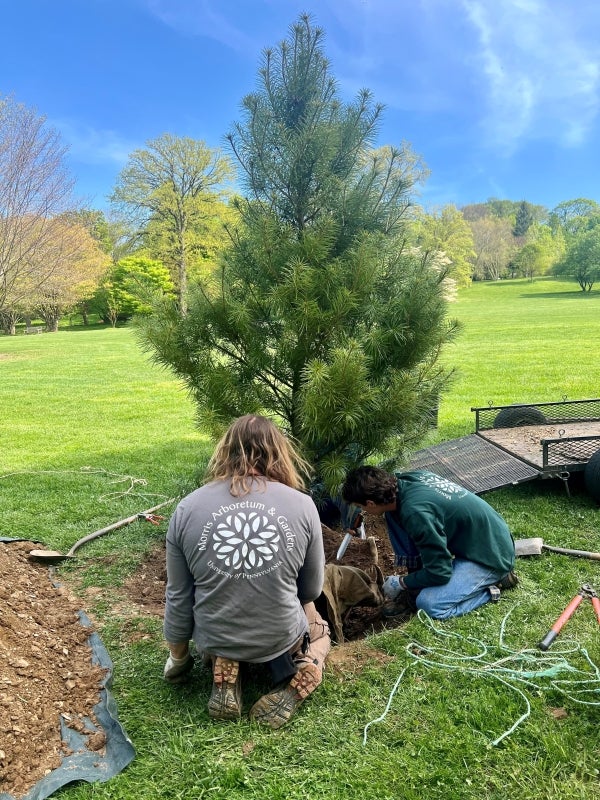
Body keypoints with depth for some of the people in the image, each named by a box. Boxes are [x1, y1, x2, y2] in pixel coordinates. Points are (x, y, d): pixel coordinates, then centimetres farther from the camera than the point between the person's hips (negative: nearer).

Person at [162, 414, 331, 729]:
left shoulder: (188, 508, -11)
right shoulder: (302, 504, -13)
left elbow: (178, 597, -3)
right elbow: (312, 589, -1)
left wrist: (178, 657, 15)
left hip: (213, 639, 2)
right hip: (282, 637, -1)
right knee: (319, 629, 33)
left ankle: (223, 670, 5)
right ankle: (296, 677, 0)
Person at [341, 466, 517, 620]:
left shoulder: (415, 513, -33)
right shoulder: (405, 478, -8)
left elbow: (439, 573, -25)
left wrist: (403, 583, -6)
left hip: (492, 555, -8)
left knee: (430, 604, -23)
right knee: (392, 514, -3)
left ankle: (496, 580, -1)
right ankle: (416, 587, 6)